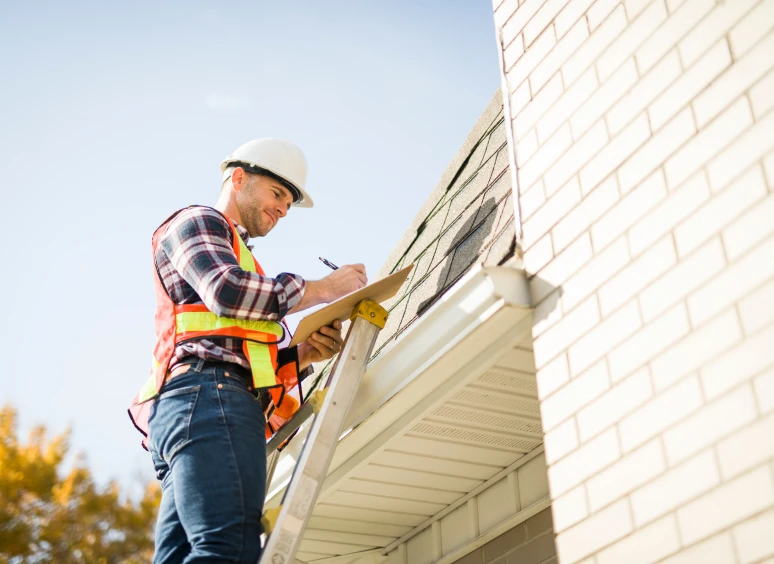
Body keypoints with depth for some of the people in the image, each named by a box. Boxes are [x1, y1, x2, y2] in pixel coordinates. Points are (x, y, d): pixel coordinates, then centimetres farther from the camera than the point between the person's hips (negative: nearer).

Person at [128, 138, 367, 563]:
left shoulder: (238, 261, 39)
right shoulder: (196, 222, 13)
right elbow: (227, 291, -9)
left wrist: (305, 355, 10)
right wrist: (322, 288, -2)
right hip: (207, 395, -9)